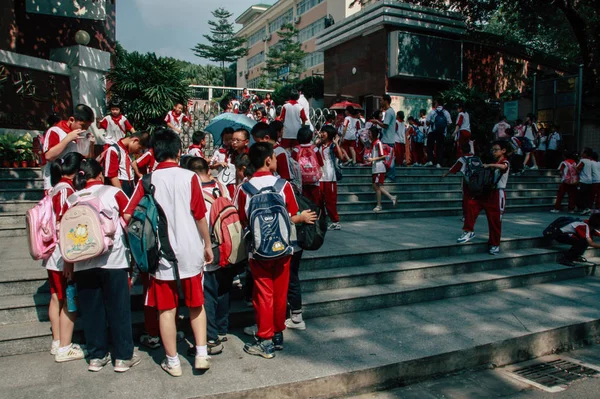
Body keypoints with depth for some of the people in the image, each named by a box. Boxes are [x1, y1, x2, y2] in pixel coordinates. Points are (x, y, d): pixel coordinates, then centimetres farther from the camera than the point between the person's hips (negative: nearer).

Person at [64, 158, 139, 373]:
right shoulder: (113, 192, -3)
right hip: (113, 259, -3)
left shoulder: (71, 200, 5)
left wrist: (68, 262, 17)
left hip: (83, 264, 3)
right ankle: (123, 357, 12)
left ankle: (96, 356, 21)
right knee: (118, 309, 5)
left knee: (91, 310, 11)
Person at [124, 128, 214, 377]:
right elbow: (200, 215, -5)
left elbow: (128, 215, -5)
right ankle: (201, 354, 17)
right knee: (196, 304, 17)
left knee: (167, 309, 10)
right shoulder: (189, 177, -6)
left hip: (162, 253, 0)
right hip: (190, 251, 0)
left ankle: (172, 361, 19)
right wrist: (208, 245, 6)